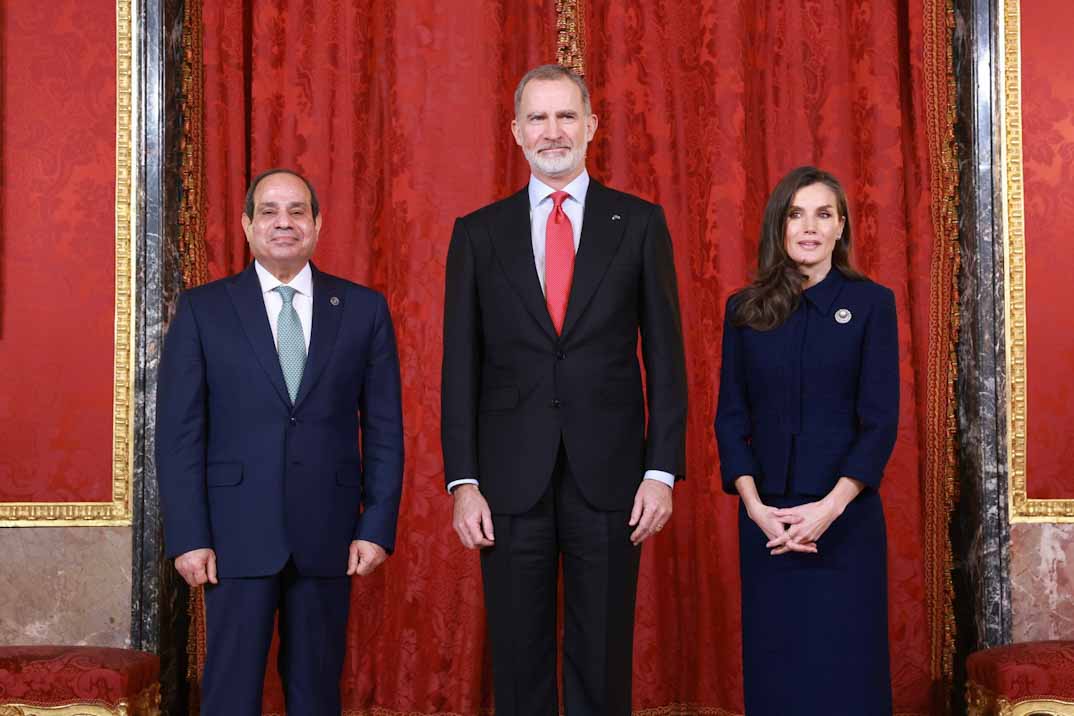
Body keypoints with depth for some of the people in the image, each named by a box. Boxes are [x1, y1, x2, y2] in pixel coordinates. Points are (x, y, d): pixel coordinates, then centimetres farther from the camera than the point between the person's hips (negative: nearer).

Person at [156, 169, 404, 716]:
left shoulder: (364, 309, 6)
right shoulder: (202, 309, 3)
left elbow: (384, 427, 5)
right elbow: (179, 431, -1)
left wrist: (377, 526, -2)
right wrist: (187, 537, -8)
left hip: (327, 532, 1)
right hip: (237, 531, -1)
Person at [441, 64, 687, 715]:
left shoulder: (640, 223, 5)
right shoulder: (478, 234, 7)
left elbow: (665, 356, 4)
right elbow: (461, 367, 5)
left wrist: (663, 470, -3)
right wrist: (463, 482, -2)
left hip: (609, 477, 0)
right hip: (511, 481, 1)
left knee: (603, 663, 7)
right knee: (519, 662, 9)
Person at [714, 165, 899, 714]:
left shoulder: (870, 303, 0)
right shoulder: (745, 309, 6)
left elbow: (881, 418, -5)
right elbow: (731, 417, 4)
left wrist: (830, 507, -15)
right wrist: (756, 507, -9)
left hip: (845, 518, -2)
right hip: (766, 519, 2)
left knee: (844, 667, 3)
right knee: (774, 668, 7)